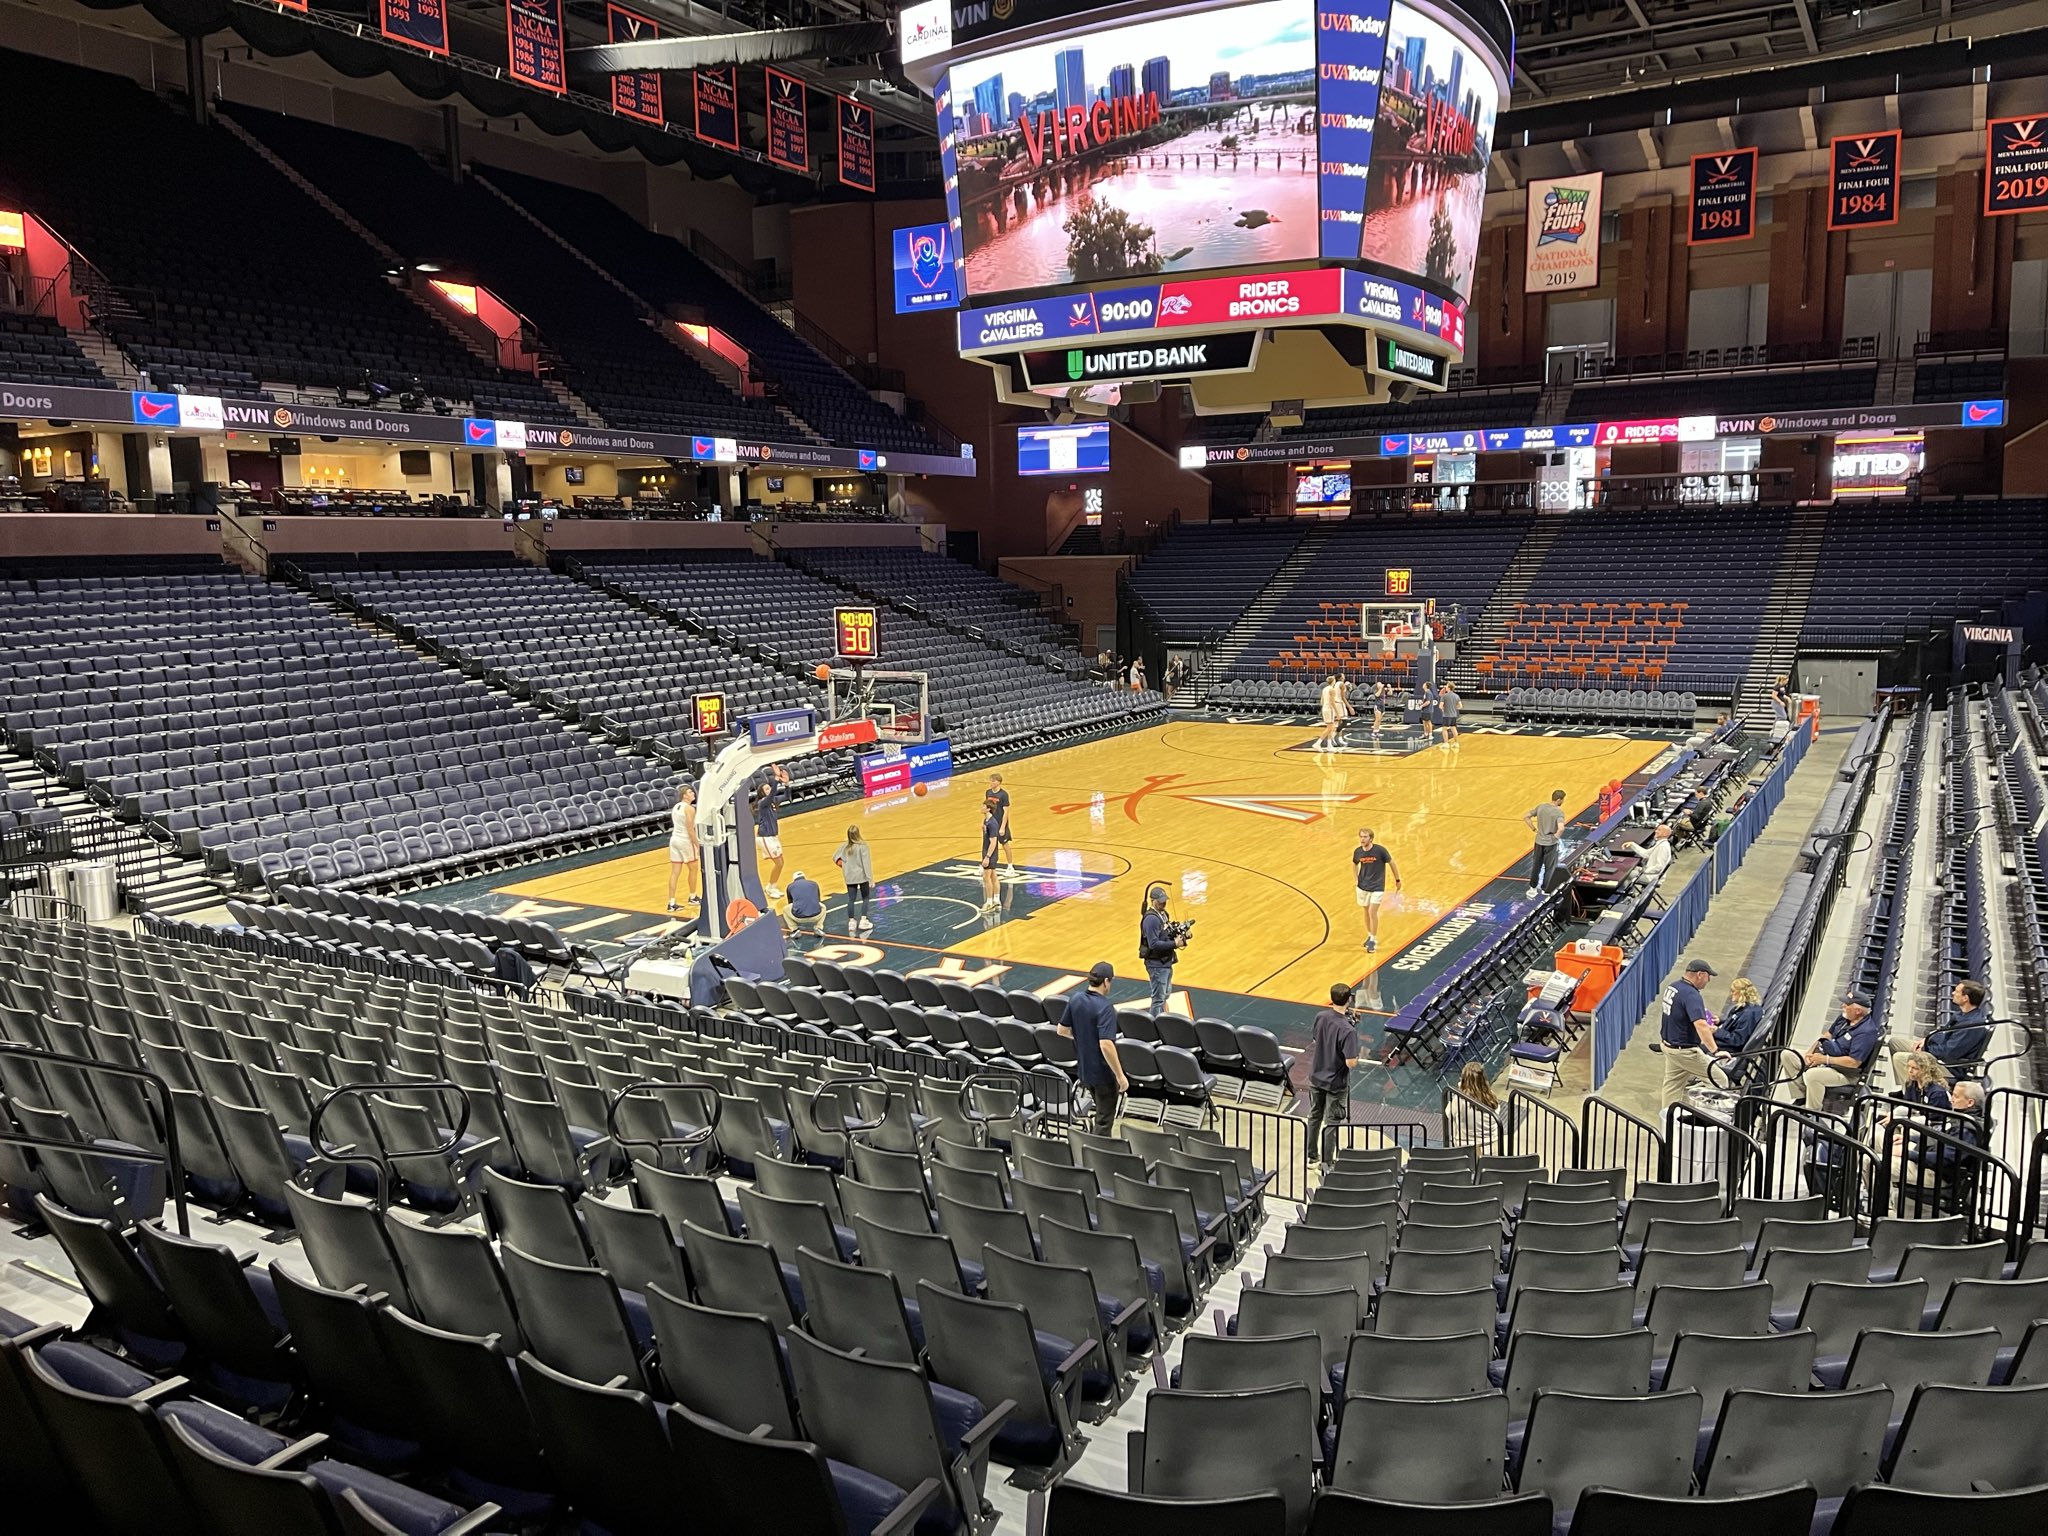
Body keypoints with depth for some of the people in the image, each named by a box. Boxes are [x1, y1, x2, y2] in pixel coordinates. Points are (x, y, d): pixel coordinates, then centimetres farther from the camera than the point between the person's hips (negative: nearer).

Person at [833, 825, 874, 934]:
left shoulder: (844, 846, -2)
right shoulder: (863, 846, -16)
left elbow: (835, 857, 9)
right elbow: (867, 863, -17)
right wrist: (870, 879, -14)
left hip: (850, 878, 3)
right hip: (862, 876, -3)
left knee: (851, 900, 9)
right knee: (865, 898, 12)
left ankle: (851, 922, 12)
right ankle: (863, 920, 6)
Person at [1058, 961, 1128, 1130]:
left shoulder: (1075, 1001, -3)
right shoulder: (1104, 1008, -25)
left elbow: (1062, 1030, 8)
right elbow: (1106, 1045, -32)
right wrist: (1120, 1075, -24)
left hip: (1083, 1068, 7)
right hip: (1103, 1072, -7)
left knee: (1102, 1111, 27)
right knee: (1104, 1119, 9)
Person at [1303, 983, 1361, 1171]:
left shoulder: (1320, 1017, -10)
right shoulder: (1348, 1030, -28)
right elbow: (1351, 1063, -28)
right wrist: (1357, 1056, -8)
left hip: (1316, 1077, 5)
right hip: (1336, 1083, -5)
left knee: (1315, 1116, 22)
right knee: (1332, 1123, 10)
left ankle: (1312, 1156, 35)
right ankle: (1327, 1163, 19)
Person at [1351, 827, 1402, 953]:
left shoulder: (1380, 850, -19)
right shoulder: (1357, 851, -7)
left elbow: (1391, 863, -5)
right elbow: (1354, 864, 15)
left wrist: (1397, 880, 2)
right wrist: (1357, 878, 7)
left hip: (1377, 887, -4)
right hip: (1363, 886, 4)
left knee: (1372, 911, -11)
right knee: (1366, 911, 14)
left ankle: (1373, 940, 2)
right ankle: (1370, 935, 34)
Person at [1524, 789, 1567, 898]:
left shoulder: (1540, 807, -2)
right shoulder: (1559, 812, -19)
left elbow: (1526, 817, 2)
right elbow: (1561, 828, -33)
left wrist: (1534, 829, 6)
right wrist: (1556, 836, -15)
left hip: (1539, 841, 5)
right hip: (1550, 843, -5)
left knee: (1536, 865, 18)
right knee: (1549, 868, 11)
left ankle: (1533, 888, 27)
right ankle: (1545, 890, 20)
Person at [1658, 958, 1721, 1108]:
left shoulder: (1672, 987, 5)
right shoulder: (1691, 995, -24)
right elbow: (1700, 1025, -35)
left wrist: (1706, 1028, 19)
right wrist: (1715, 1051, -37)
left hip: (1668, 1044, 9)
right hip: (1685, 1050, -9)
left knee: (1672, 1087, 17)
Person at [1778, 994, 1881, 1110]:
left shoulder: (1866, 1031, -22)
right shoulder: (1844, 1017, 6)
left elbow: (1854, 1062, -26)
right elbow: (1827, 1035, 18)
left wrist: (1825, 1059, -20)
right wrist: (1810, 1053, 3)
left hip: (1845, 1072, -10)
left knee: (1812, 1074, -38)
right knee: (1786, 1055, -1)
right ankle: (1800, 1097, -1)